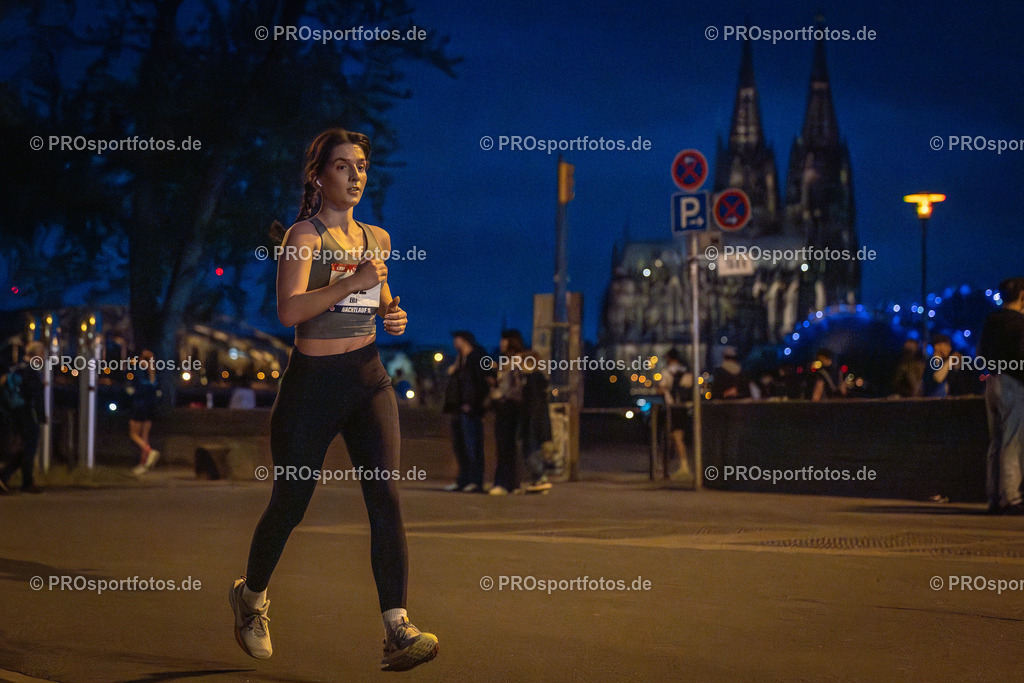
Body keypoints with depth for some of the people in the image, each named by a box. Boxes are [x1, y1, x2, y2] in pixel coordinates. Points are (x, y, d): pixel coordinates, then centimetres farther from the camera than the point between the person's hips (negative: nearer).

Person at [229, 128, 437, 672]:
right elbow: (290, 310, -24)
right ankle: (251, 595, 37)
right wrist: (352, 282, -31)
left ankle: (397, 630, -18)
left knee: (385, 495, -14)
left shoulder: (378, 238, 10)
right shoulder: (304, 235, -9)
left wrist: (392, 313, 7)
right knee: (289, 504, 9)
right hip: (312, 382, -4)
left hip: (368, 380, 4)